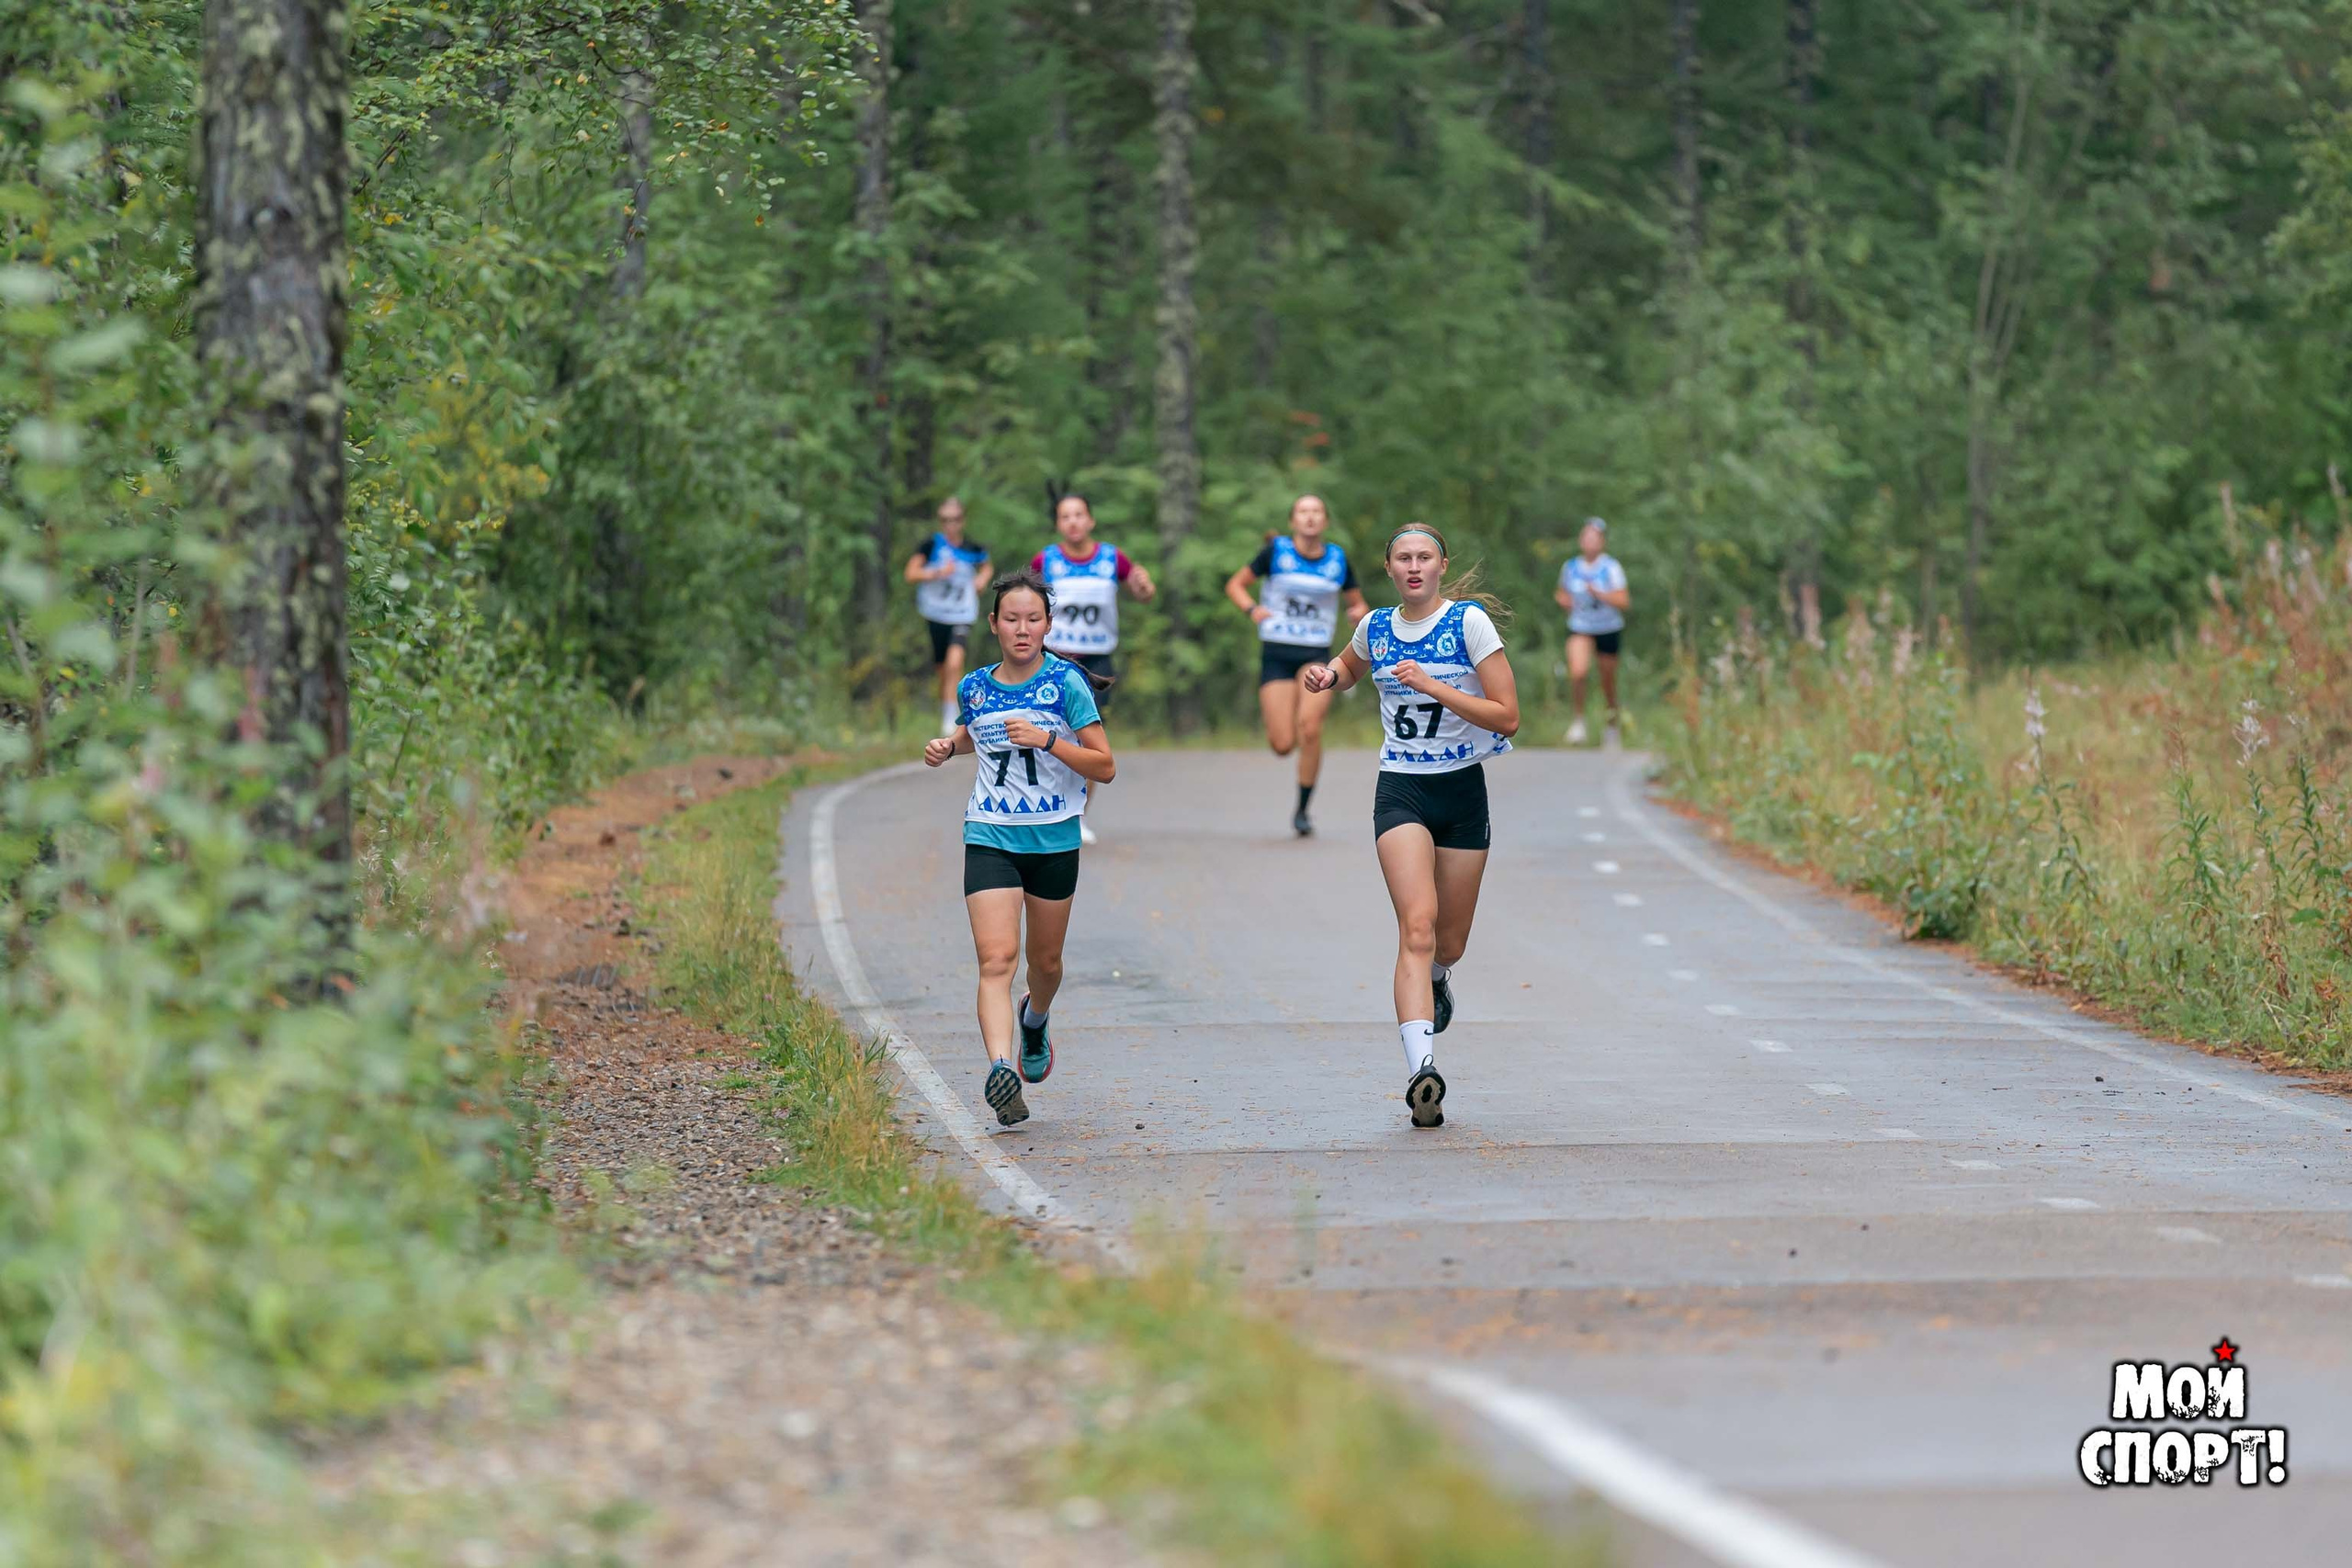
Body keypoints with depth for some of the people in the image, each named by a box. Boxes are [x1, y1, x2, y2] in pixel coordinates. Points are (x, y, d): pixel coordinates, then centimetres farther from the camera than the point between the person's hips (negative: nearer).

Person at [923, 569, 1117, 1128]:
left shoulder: (1066, 682, -8)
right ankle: (1000, 1069, -30)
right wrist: (947, 746, 6)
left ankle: (1035, 1019, 50)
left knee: (1045, 963, 16)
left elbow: (1105, 767, -10)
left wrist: (1047, 739, -22)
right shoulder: (975, 688, 2)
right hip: (990, 838, 1)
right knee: (997, 958, -18)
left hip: (1055, 841, -1)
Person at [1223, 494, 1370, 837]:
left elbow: (1359, 607, 15)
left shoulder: (1338, 560, 5)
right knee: (1283, 746, -7)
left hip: (1316, 656, 1)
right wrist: (1251, 609, -14)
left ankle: (1303, 809, -9)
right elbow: (1235, 585, 6)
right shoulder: (1276, 551, -1)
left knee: (1310, 727, -25)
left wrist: (1360, 614, -9)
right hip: (1276, 654, -1)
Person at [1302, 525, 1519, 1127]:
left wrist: (1432, 686, -19)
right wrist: (1326, 675, 5)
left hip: (1463, 791, 0)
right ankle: (1421, 1071, -32)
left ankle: (1436, 981, 51)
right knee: (1418, 928, -20)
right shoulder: (1375, 627, 4)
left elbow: (1508, 717, -12)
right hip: (1400, 792, 0)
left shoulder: (1469, 621, -8)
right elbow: (1348, 667, 29)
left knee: (1448, 944, 11)